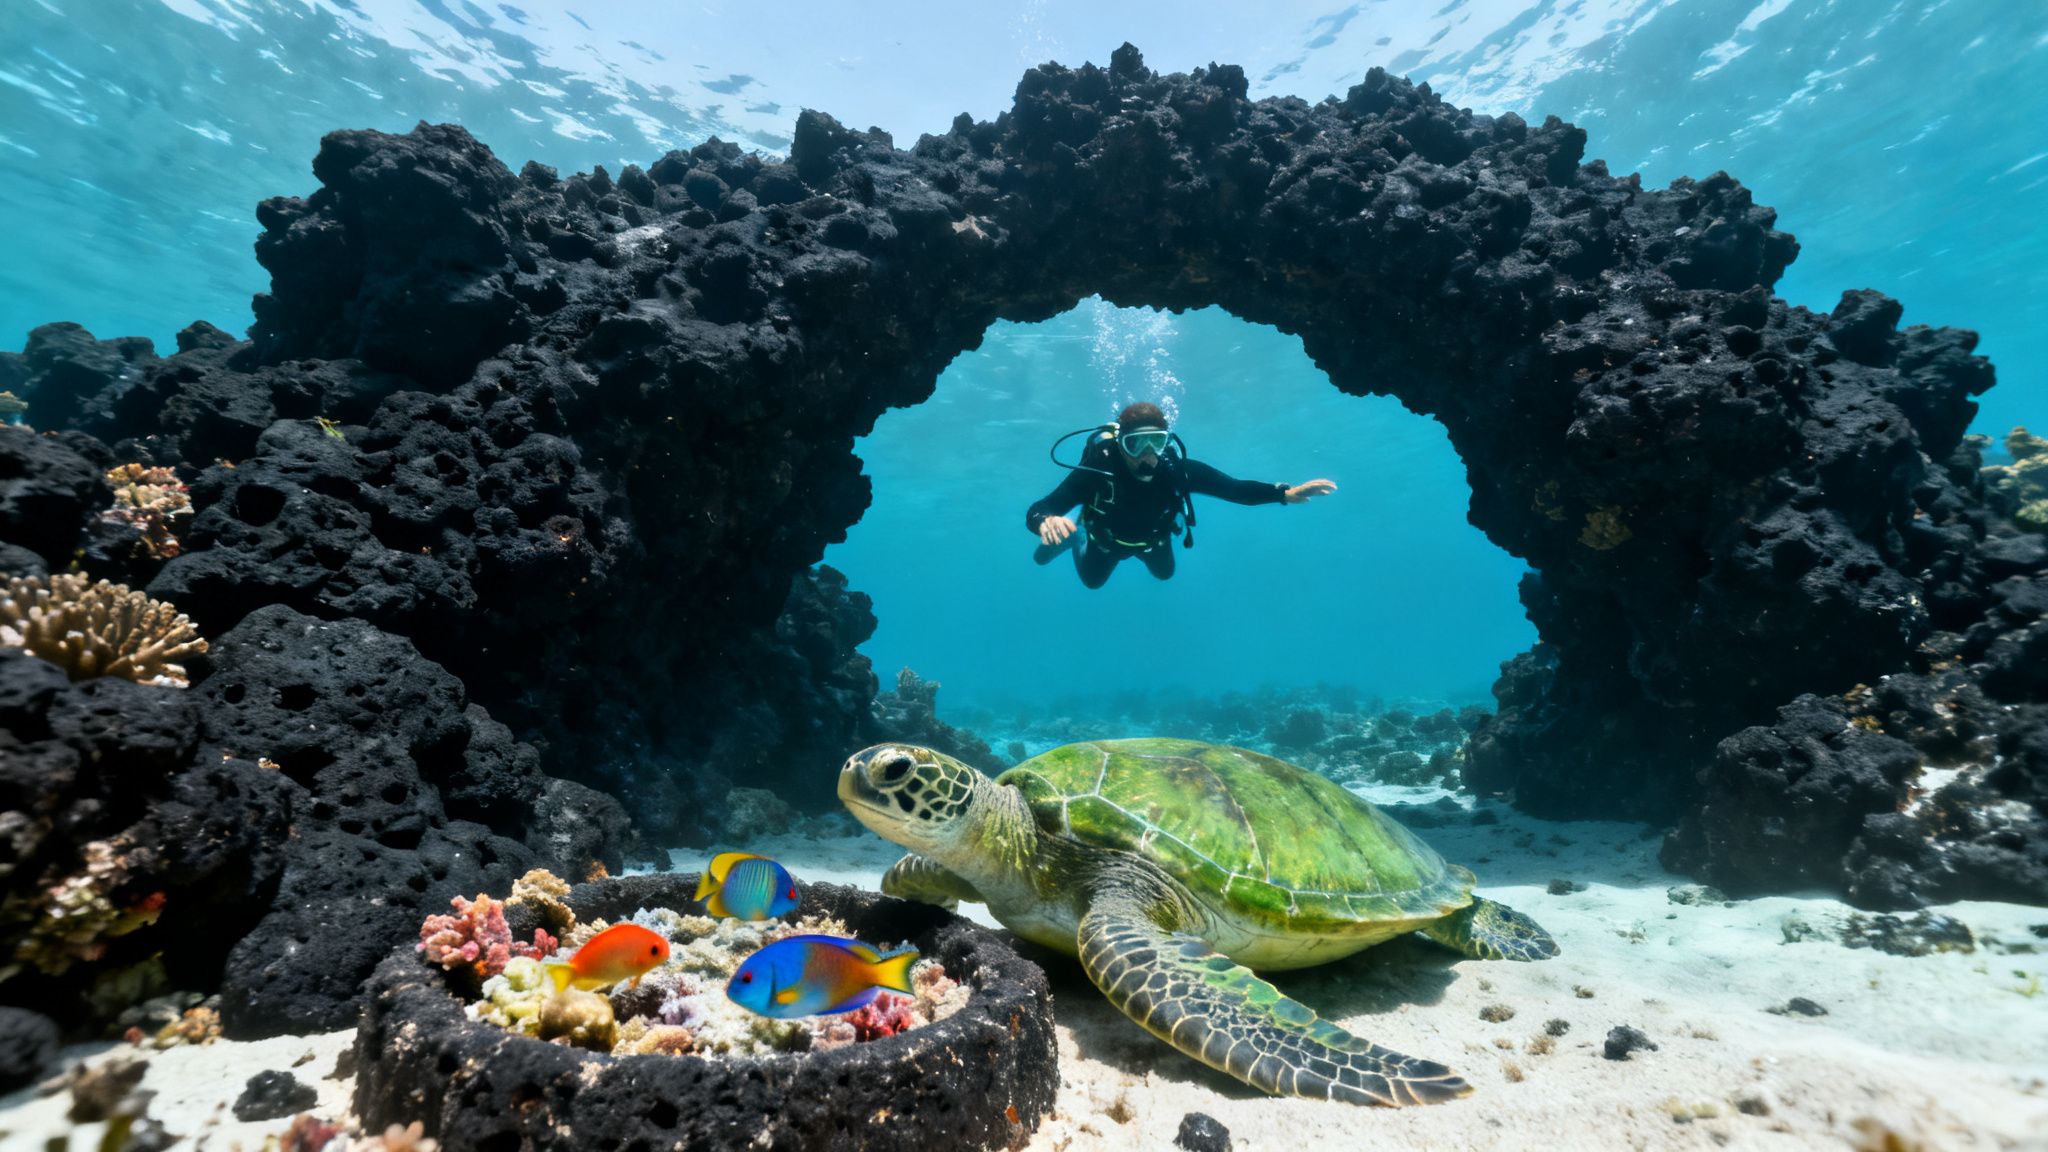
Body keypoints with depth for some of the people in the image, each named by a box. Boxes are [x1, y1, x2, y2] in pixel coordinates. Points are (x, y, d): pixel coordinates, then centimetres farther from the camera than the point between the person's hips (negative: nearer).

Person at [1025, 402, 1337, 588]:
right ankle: (1078, 538, 50)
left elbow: (1235, 488, -28)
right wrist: (1047, 522, -75)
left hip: (1154, 537, 2)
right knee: (1092, 581, 26)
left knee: (1165, 573, 31)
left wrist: (1285, 493, -44)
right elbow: (1036, 511, -49)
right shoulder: (1097, 470, -45)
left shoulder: (1179, 470, -38)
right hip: (1108, 539, -2)